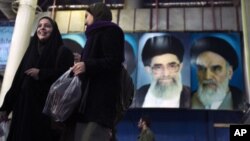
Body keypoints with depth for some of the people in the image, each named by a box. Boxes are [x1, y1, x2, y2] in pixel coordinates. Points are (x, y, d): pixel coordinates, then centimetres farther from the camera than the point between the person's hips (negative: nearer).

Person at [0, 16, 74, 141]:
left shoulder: (62, 51, 0)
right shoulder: (31, 50, 16)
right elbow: (18, 78, 14)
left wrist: (41, 73, -10)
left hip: (46, 107, -5)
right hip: (24, 105, 6)